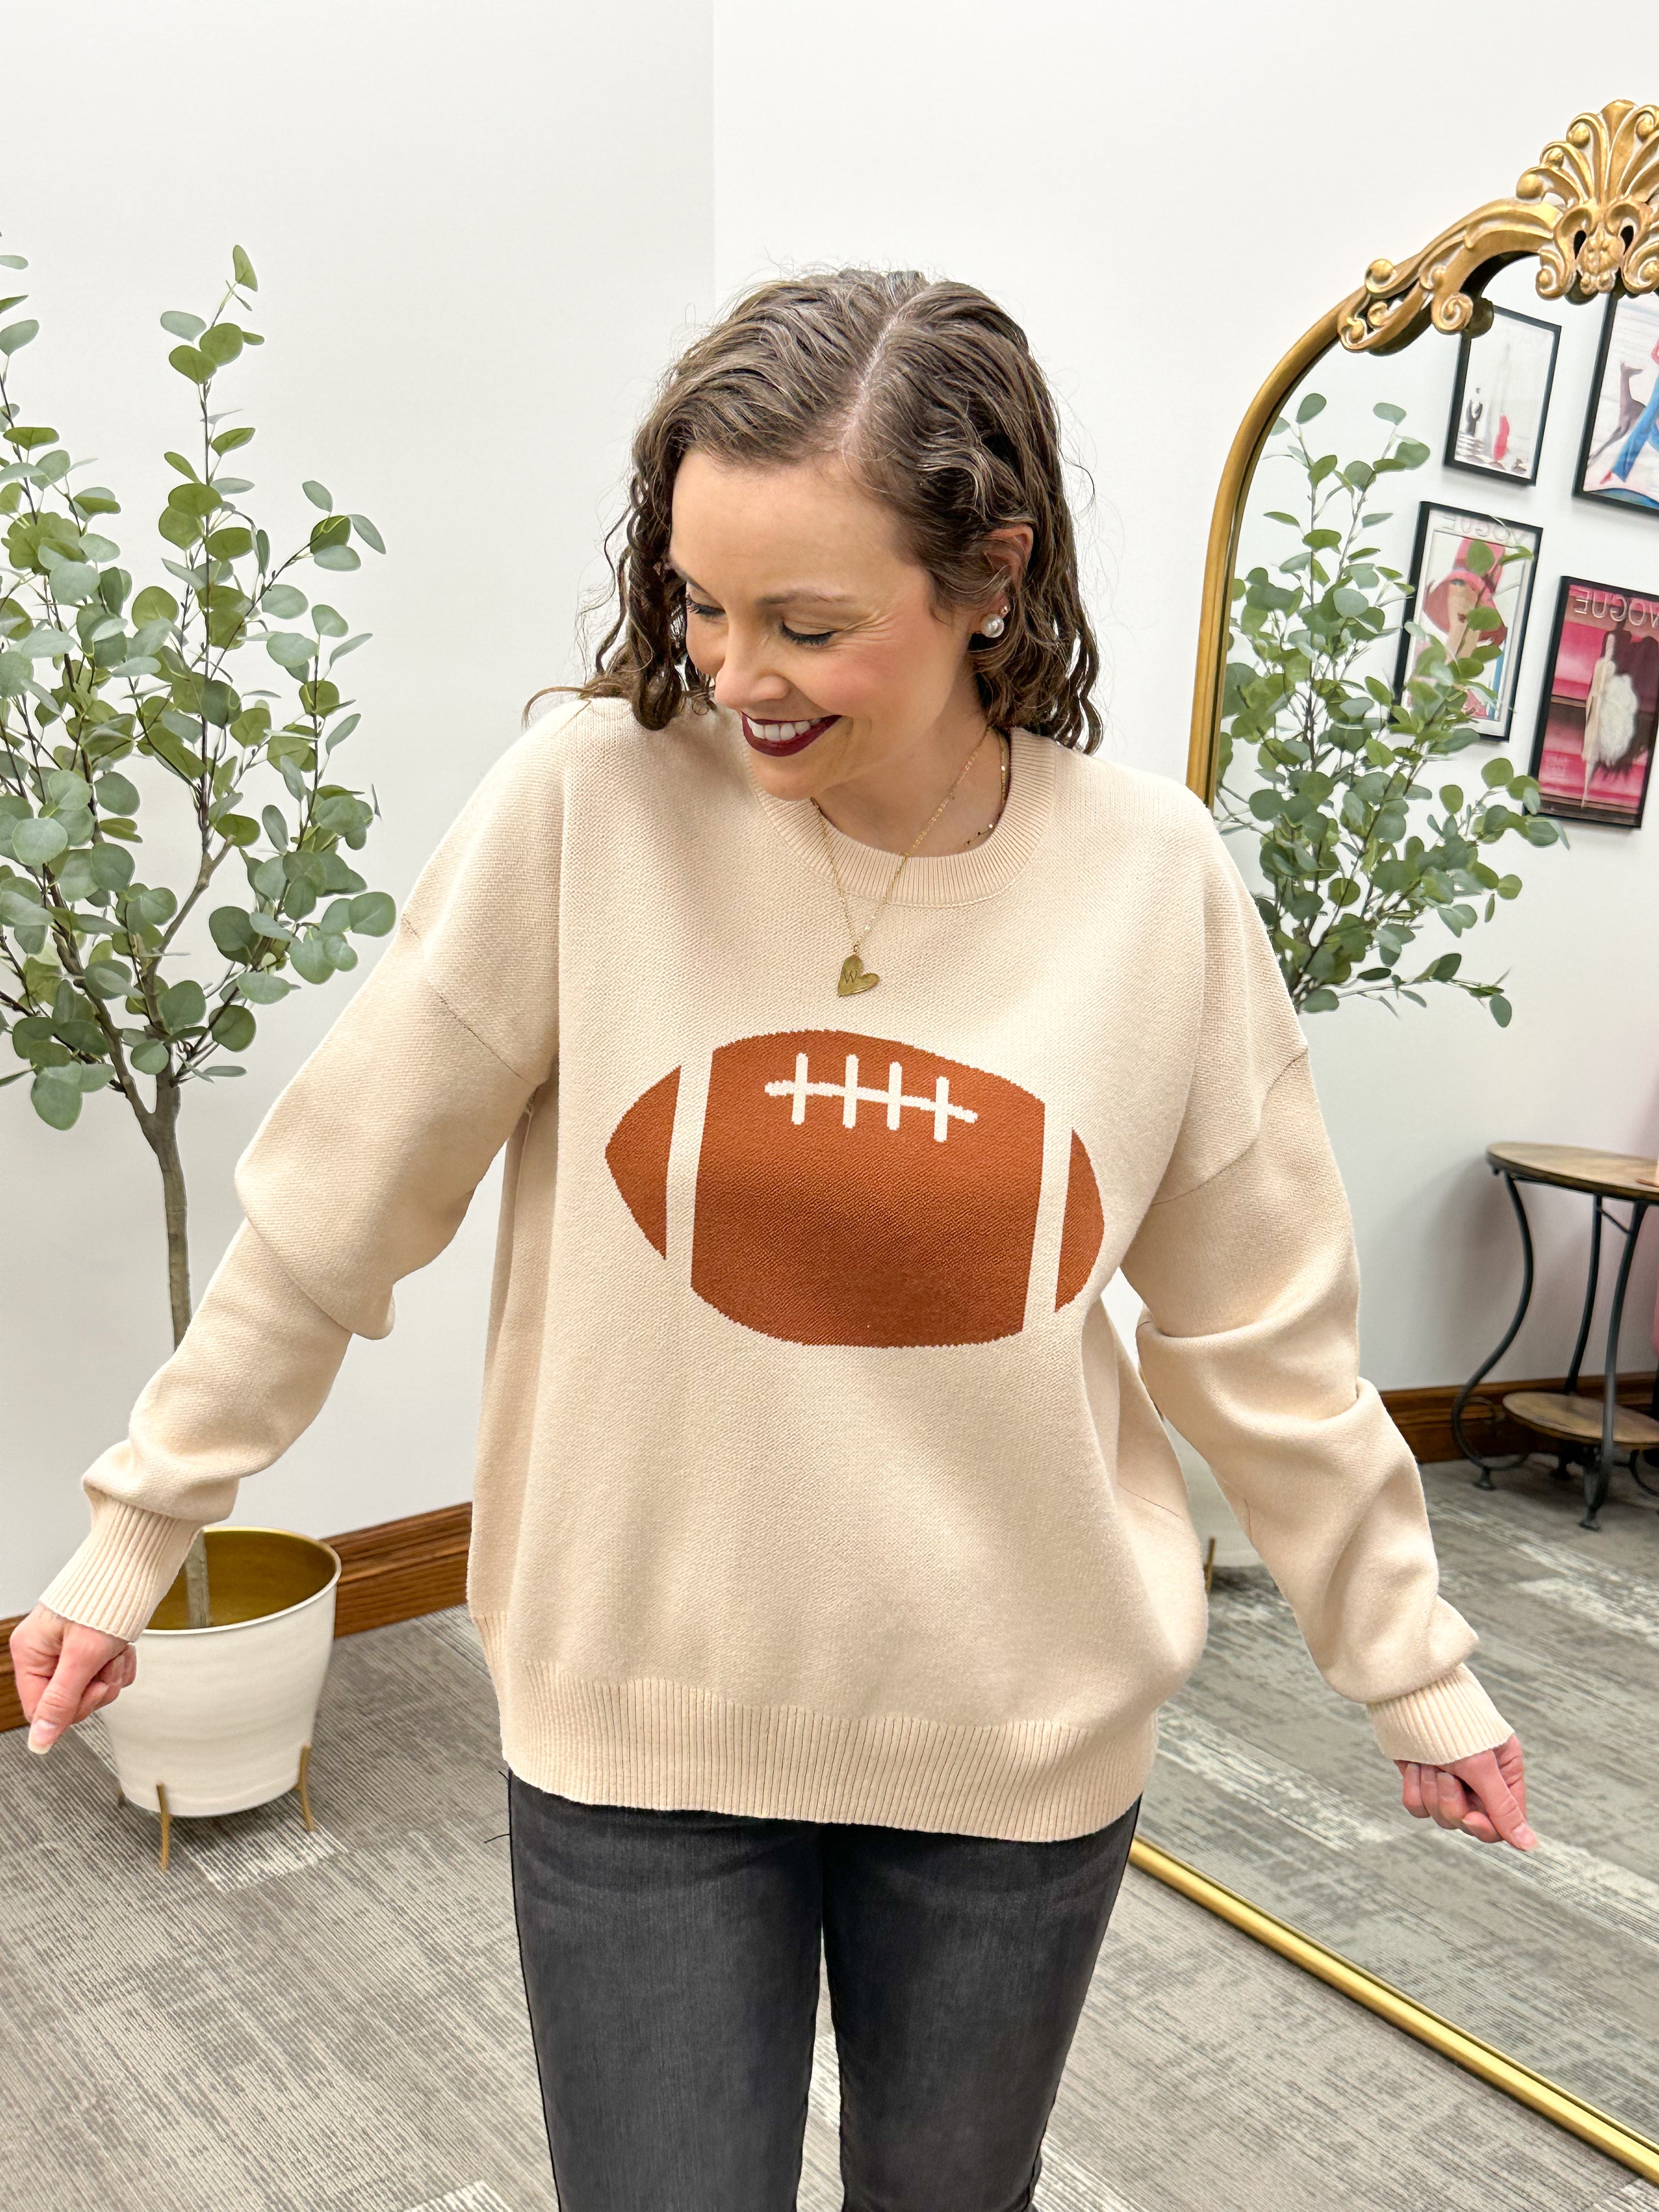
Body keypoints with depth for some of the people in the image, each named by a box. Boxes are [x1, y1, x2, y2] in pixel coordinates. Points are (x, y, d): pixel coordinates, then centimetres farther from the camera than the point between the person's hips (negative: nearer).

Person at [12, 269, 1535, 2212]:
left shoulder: (1154, 880, -11)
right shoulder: (589, 802, -16)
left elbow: (1260, 1337, 0)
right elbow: (333, 1206, -7)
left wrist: (1411, 1664, 8)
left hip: (1020, 1745, 2)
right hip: (635, 1722, -1)